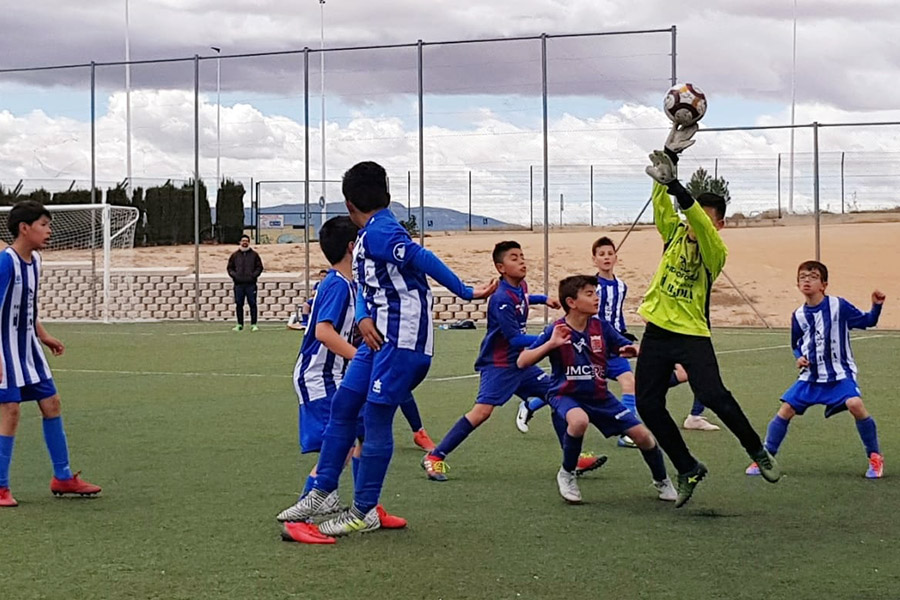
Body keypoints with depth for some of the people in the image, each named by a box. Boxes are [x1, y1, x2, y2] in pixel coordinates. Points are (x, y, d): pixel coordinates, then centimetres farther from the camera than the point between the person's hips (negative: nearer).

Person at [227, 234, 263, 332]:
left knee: (252, 304, -4)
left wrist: (254, 275, -8)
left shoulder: (254, 254, 7)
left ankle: (253, 324, 0)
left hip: (251, 284, -2)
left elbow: (259, 267, 7)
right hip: (238, 284, 2)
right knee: (239, 305, 4)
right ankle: (239, 324, 12)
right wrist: (233, 275, -2)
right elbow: (230, 267, 15)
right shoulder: (234, 255, 11)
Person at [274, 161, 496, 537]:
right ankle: (321, 492, 19)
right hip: (380, 337, 10)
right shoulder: (366, 237, 17)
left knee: (376, 419, -5)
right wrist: (364, 319, -5)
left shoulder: (379, 232, -14)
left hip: (402, 340, -10)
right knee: (342, 406, 12)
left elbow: (423, 260, -25)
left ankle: (364, 513, 4)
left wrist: (465, 293, -24)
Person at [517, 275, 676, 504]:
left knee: (642, 435, -2)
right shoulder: (556, 330, -16)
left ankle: (662, 481, 29)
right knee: (579, 420, -38)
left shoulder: (601, 327, -6)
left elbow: (627, 347, 4)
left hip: (600, 397, 4)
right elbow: (522, 362, -19)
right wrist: (551, 343, -31)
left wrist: (632, 350, -20)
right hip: (566, 395, -4)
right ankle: (567, 474, -12)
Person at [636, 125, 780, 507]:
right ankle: (688, 469, 16)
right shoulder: (675, 233, 8)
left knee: (713, 395, -21)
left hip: (692, 334, -5)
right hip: (657, 331, 5)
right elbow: (661, 201, -4)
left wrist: (674, 186, -40)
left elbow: (701, 224, -27)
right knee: (648, 405, 0)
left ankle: (757, 451, 2)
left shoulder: (714, 251, -7)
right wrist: (669, 154, -16)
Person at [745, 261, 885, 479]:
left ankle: (874, 457, -8)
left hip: (840, 374, -4)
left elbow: (867, 321, -2)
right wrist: (799, 357, -3)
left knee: (855, 404, -26)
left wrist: (876, 306, -19)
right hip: (811, 377, 4)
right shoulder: (798, 316, 3)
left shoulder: (839, 306, -9)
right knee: (786, 410, -2)